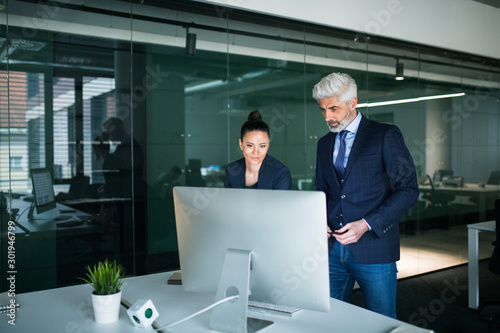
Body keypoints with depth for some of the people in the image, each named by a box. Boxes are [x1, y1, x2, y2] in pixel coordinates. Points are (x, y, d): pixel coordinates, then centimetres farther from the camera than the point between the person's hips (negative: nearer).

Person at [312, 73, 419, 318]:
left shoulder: (386, 135, -3)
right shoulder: (324, 143, 15)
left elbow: (408, 189, -7)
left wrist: (366, 224, -16)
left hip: (373, 249, -4)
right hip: (332, 247, 5)